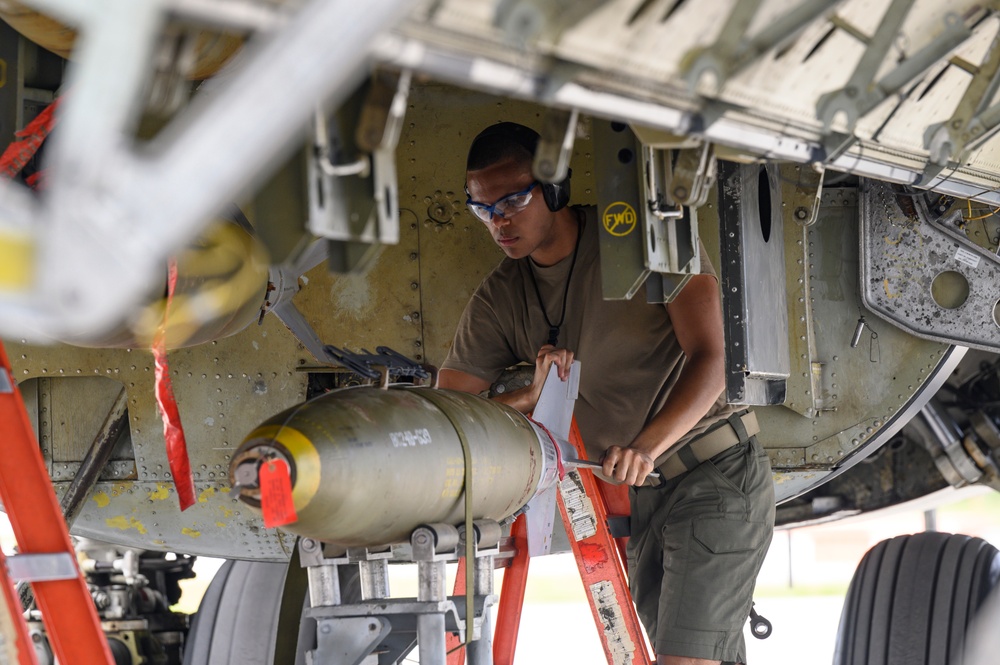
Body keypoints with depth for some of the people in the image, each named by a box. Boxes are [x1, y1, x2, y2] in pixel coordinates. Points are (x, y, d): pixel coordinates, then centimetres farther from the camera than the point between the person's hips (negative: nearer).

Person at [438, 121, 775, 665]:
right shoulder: (499, 298, 2)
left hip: (715, 475, -6)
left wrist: (647, 445, -34)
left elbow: (711, 357, -18)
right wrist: (532, 396, -21)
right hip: (635, 496, 6)